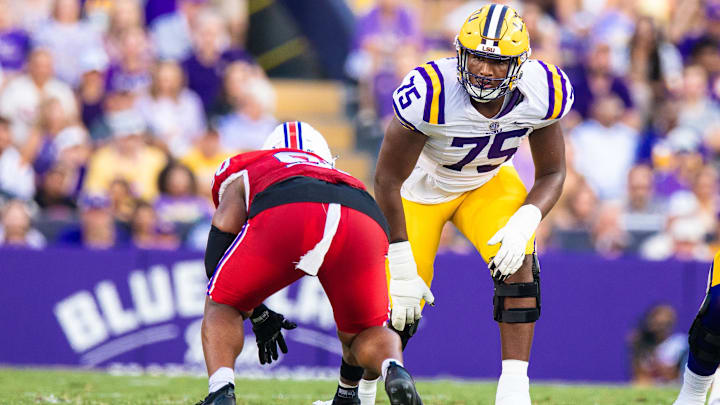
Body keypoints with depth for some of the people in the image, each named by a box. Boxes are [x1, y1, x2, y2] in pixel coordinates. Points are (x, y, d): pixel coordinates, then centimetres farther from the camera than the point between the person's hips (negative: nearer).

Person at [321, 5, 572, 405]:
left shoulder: (544, 94, -26)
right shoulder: (430, 94, -37)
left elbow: (552, 173, -11)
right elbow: (387, 180, -25)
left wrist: (524, 223, -32)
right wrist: (401, 266, -24)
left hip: (489, 182, 3)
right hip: (421, 187, -3)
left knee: (518, 264, -23)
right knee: (399, 307, -6)